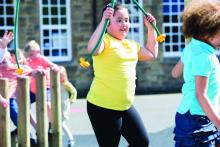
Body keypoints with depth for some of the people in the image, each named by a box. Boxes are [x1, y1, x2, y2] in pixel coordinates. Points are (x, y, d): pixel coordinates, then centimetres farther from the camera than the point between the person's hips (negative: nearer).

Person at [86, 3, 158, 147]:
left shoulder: (131, 44, 15)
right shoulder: (105, 40, -10)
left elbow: (152, 55, 27)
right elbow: (93, 49, -32)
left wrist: (151, 28, 20)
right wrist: (103, 21, -34)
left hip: (126, 106, 8)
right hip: (102, 107, -8)